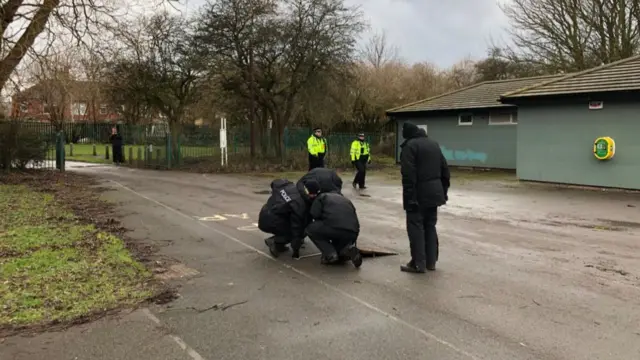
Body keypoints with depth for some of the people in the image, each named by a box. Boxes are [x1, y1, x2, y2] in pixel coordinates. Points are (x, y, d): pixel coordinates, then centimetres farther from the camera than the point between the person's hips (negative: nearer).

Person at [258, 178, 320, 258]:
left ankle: (278, 244, 13)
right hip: (270, 222, -8)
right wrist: (296, 250, -5)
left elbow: (274, 183, 21)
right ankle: (275, 242, -6)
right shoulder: (299, 204, -20)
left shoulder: (289, 185, 0)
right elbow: (296, 226, -14)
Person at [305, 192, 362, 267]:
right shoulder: (346, 200, 36)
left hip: (335, 228, -6)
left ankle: (330, 254, 4)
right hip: (352, 234, 6)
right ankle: (349, 250, 2)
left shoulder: (322, 197, 21)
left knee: (311, 229, 18)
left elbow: (315, 215, 4)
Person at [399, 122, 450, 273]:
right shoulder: (434, 144, 16)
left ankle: (418, 263, 1)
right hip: (434, 192, 8)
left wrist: (409, 197, -19)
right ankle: (431, 261, 18)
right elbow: (445, 171, 17)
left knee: (416, 227, -1)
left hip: (419, 194, -8)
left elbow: (408, 175, -19)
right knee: (430, 226, 14)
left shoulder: (409, 146, -9)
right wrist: (443, 191, 20)